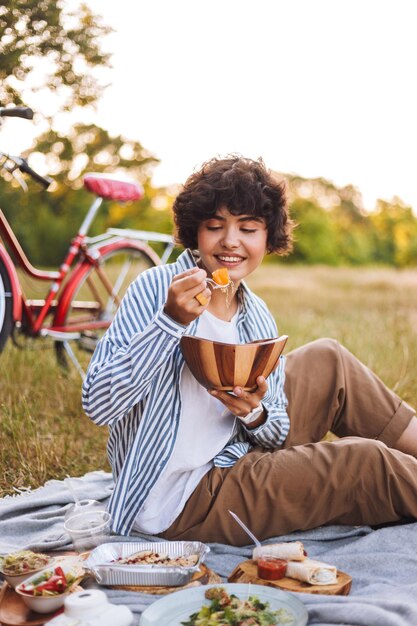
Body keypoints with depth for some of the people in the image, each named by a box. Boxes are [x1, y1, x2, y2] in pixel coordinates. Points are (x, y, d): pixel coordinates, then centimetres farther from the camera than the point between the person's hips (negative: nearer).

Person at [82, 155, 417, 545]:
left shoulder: (258, 319, 4)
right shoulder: (157, 288, -15)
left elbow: (277, 434, 7)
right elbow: (98, 404, -23)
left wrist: (255, 414, -16)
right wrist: (170, 321, -32)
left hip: (234, 462, 7)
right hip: (177, 502, -7)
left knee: (329, 360, 7)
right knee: (367, 461, -12)